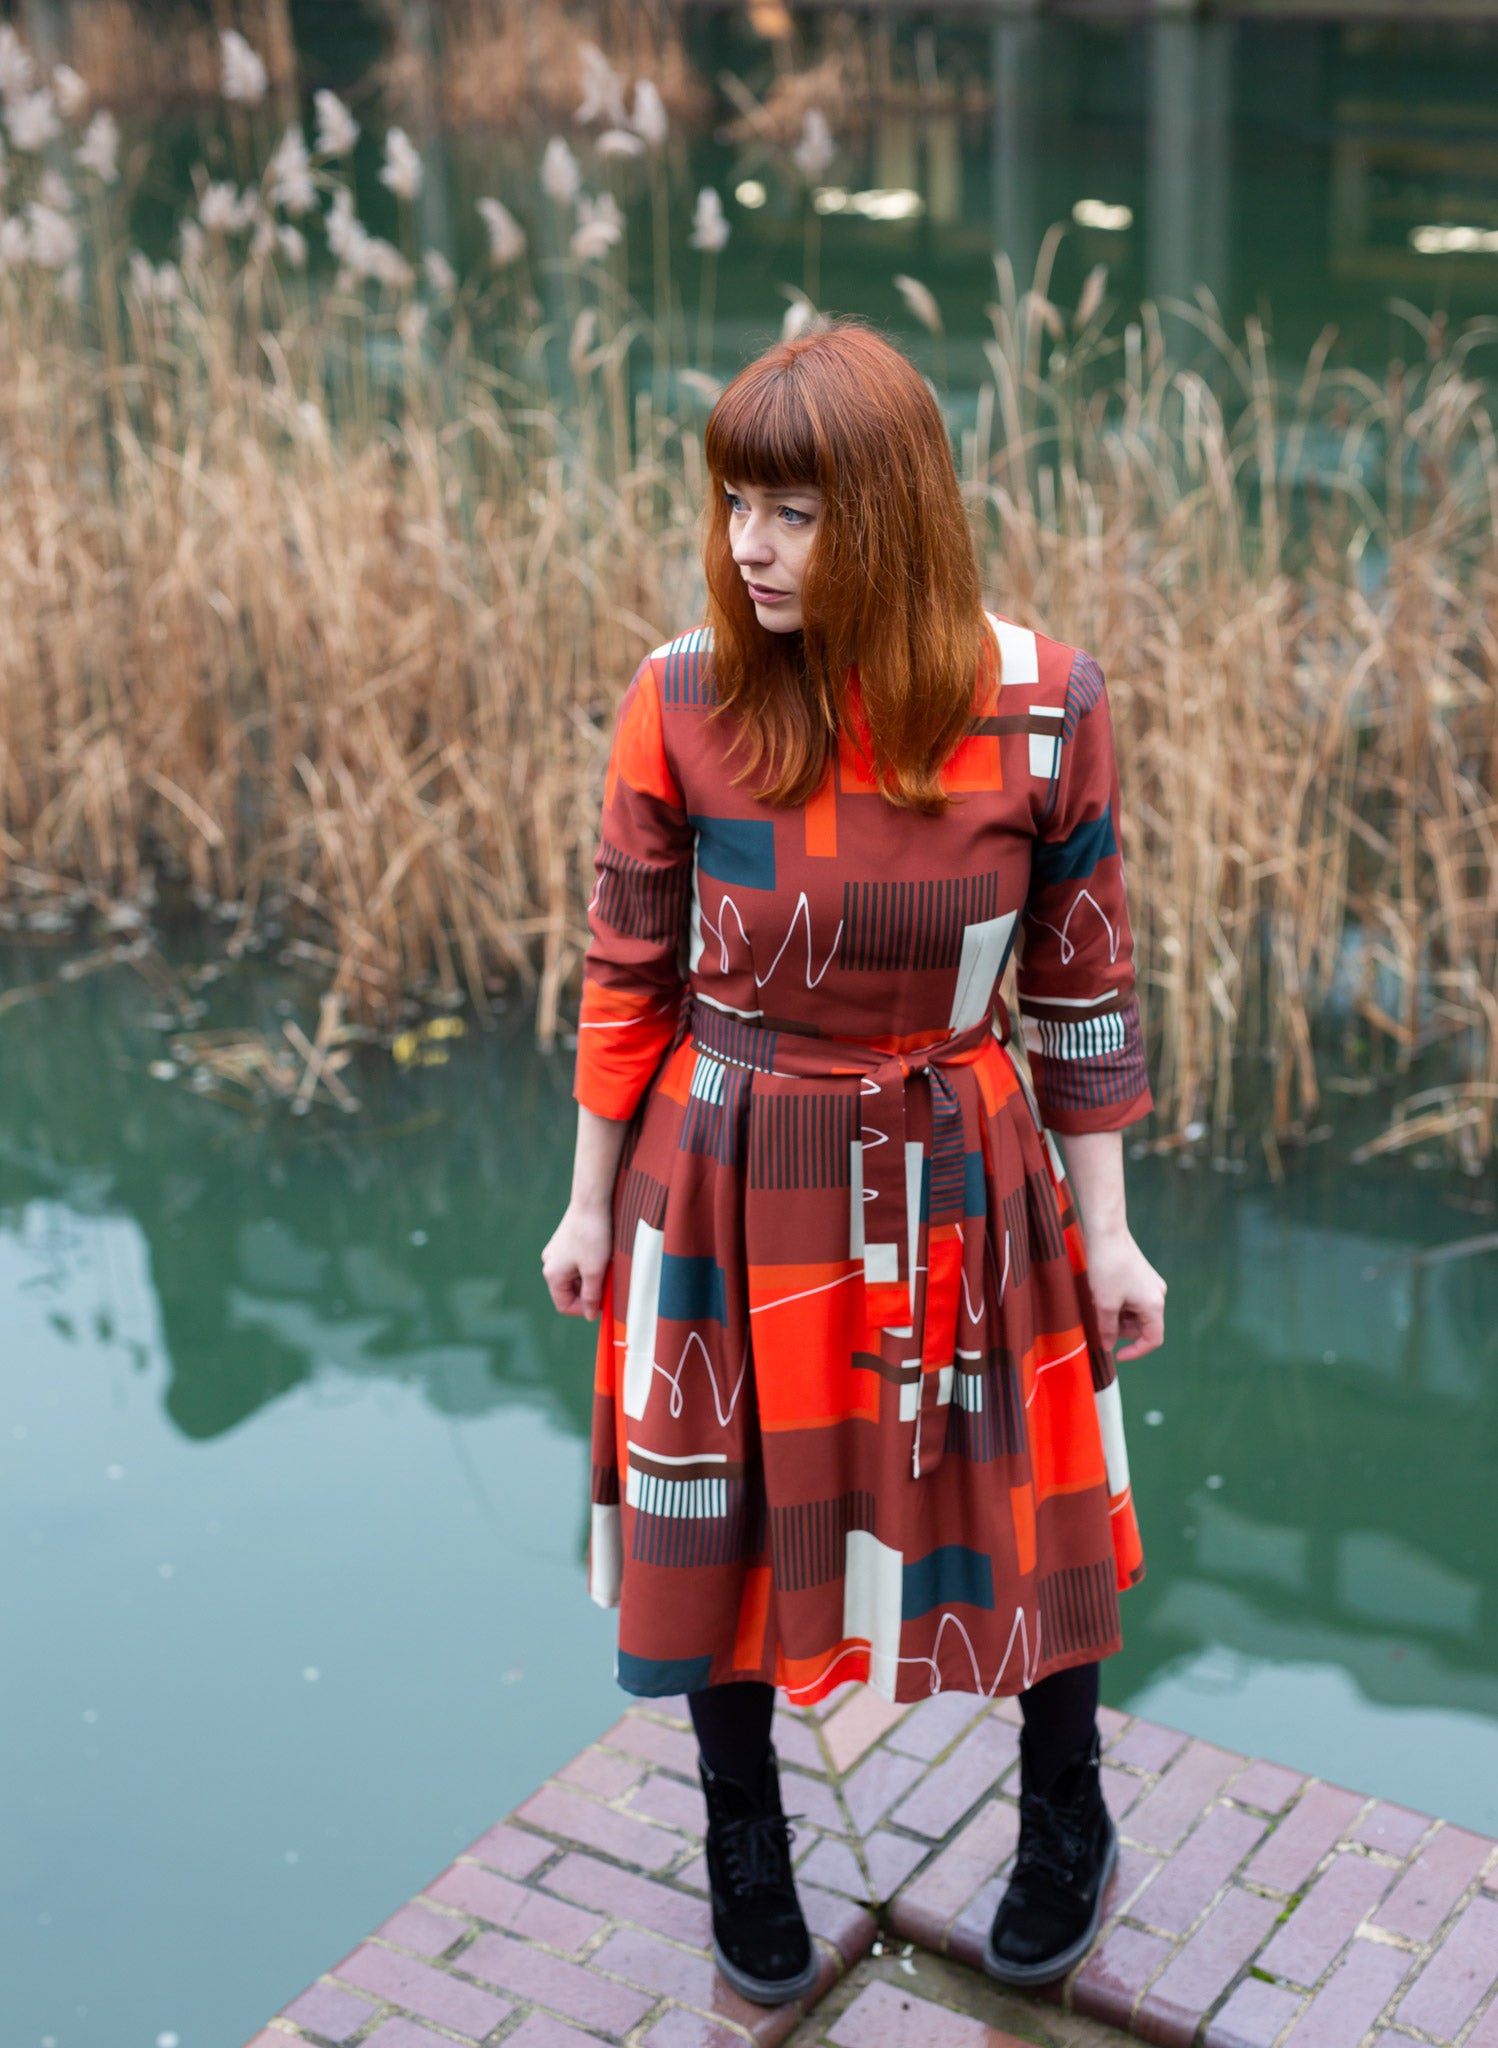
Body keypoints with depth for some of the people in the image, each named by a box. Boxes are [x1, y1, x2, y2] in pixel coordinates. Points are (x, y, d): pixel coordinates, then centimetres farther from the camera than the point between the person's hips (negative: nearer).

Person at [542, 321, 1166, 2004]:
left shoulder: (1042, 707, -13)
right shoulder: (684, 699, -13)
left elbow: (1081, 980, -3)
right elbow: (627, 973, -2)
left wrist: (1105, 1229, 2)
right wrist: (592, 1202, 4)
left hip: (953, 1174, 0)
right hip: (726, 1182, 0)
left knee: (1014, 1501, 15)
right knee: (724, 1517, 14)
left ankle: (1066, 1827, 45)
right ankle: (744, 1846, 43)